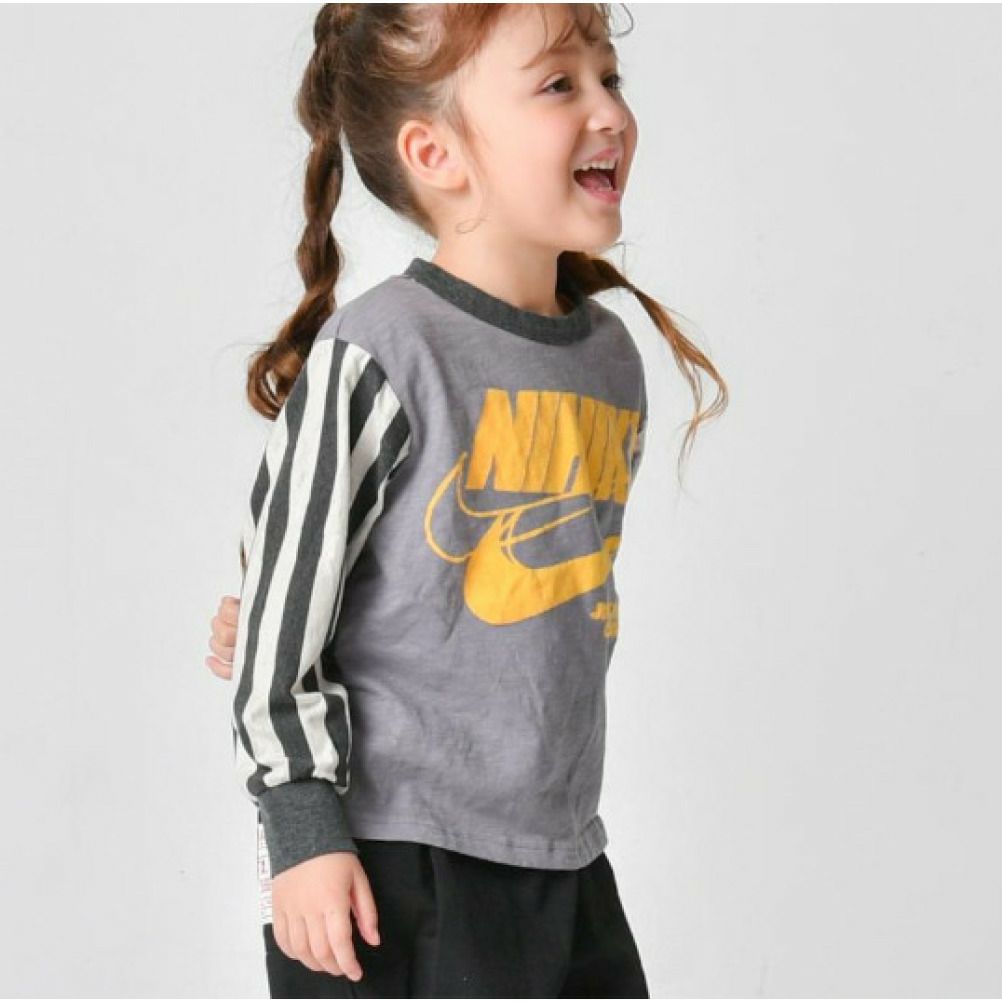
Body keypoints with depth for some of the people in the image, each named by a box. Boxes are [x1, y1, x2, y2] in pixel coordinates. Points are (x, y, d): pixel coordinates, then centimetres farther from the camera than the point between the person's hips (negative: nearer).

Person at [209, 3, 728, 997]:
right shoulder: (376, 356, -14)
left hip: (563, 859, 7)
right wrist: (304, 827, -13)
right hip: (385, 863, -7)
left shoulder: (611, 357, 8)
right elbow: (281, 596, -11)